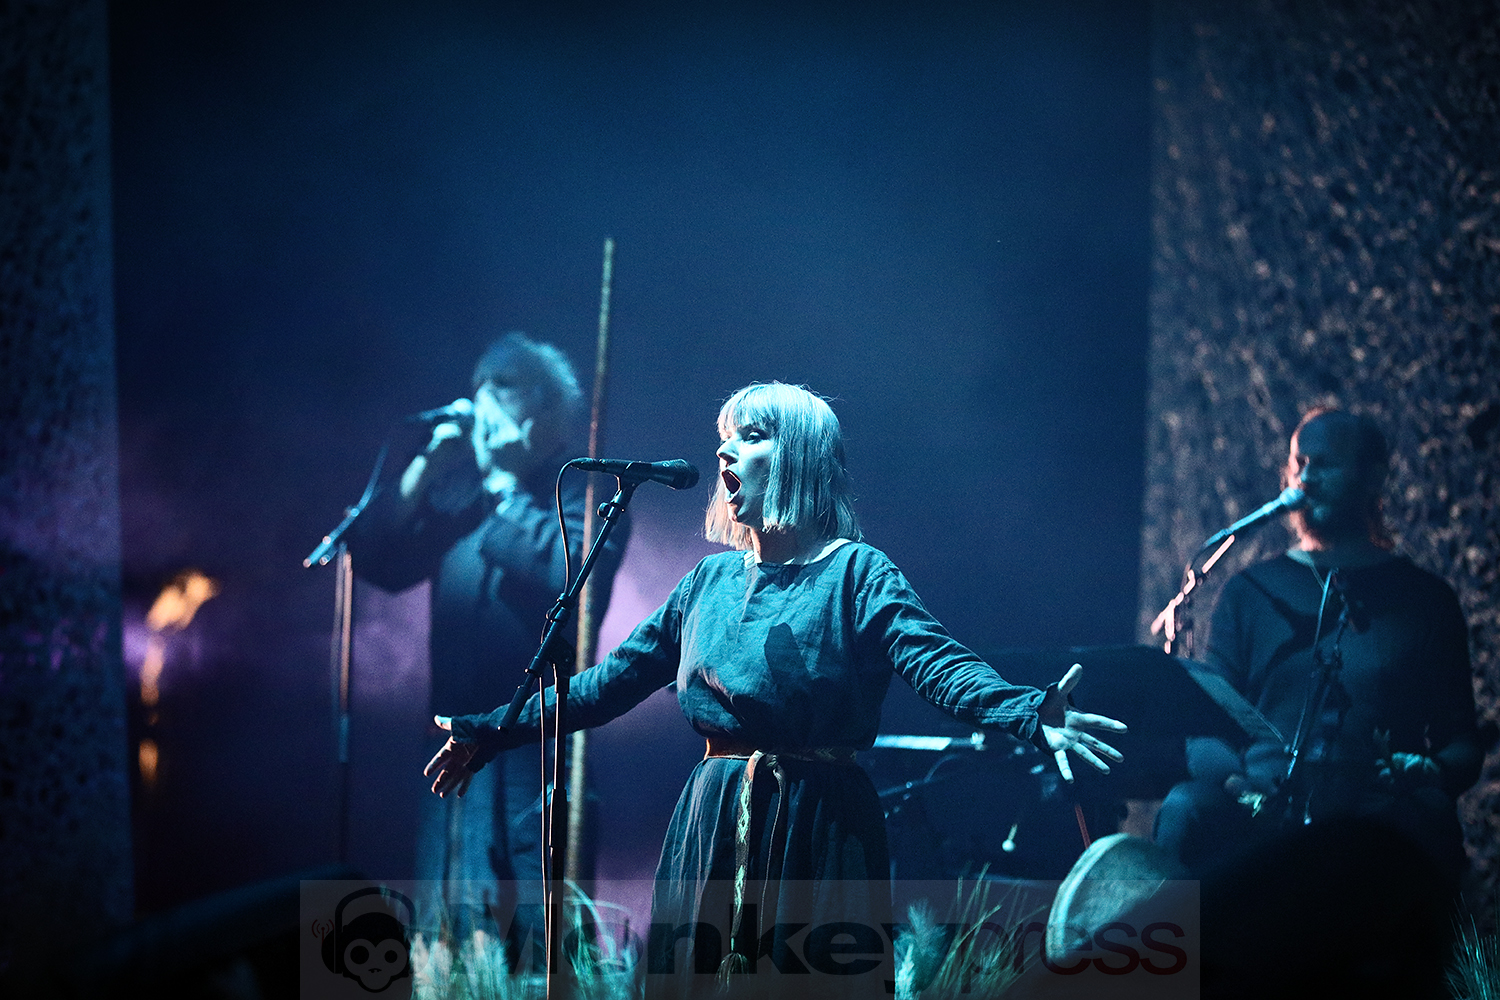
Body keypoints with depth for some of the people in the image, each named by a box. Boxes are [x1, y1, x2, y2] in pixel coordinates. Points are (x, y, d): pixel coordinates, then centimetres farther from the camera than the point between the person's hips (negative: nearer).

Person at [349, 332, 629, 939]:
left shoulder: (584, 493, -5)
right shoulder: (458, 491, 10)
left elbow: (572, 575, -24)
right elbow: (376, 561, 8)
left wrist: (509, 487, -13)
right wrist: (424, 470, -2)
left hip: (535, 746, -6)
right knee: (448, 933, 13)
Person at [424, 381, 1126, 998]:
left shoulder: (855, 572, -4)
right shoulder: (712, 579, 12)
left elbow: (936, 661, -18)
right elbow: (614, 678, 16)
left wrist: (1028, 716, -37)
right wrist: (496, 732, 14)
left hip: (820, 823, -5)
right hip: (713, 820, 5)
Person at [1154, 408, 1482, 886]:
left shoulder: (1424, 599, 16)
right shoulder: (1249, 592, 18)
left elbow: (1462, 742, 12)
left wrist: (1431, 771, -13)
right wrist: (1238, 774, -12)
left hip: (1378, 812, -1)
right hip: (1260, 808, 1)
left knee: (1426, 813, -36)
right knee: (1186, 807, -31)